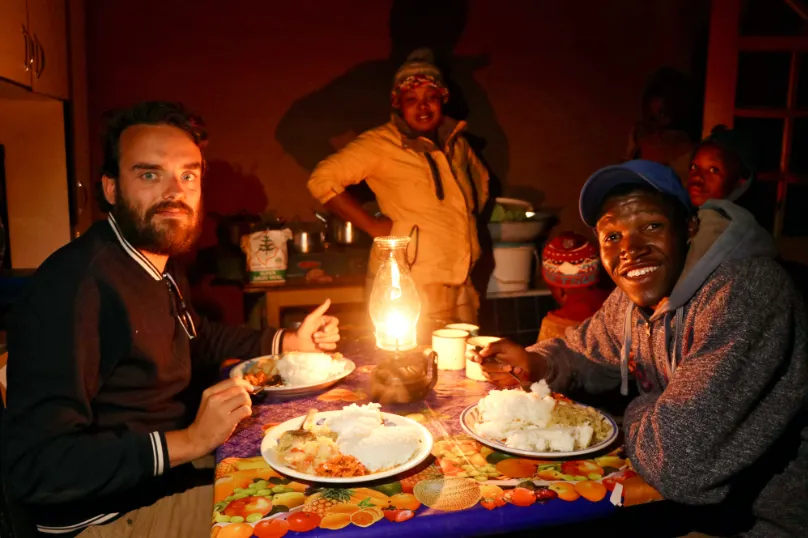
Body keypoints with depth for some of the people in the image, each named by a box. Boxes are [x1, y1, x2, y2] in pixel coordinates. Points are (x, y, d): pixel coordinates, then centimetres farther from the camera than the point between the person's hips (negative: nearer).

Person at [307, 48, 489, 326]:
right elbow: (321, 180, -12)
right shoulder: (380, 143, -8)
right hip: (411, 286, -6)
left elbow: (481, 180, 29)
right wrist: (372, 225, -12)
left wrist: (469, 220, 14)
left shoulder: (456, 141, 10)